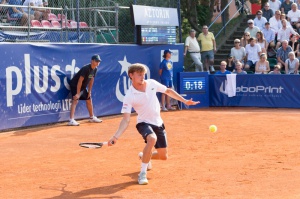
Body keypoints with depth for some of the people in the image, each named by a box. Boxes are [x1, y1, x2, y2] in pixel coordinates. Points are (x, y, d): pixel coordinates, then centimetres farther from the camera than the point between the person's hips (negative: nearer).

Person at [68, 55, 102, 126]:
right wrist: (78, 93, -30)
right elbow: (80, 81, -29)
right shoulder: (86, 69, -27)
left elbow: (91, 80, 9)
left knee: (89, 100, 17)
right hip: (75, 85, -9)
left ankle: (92, 117, 34)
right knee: (75, 100, -21)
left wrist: (89, 91, 8)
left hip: (83, 87, 9)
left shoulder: (95, 69, -1)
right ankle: (71, 120, -29)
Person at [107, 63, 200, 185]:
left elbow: (168, 91, 11)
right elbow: (126, 120, -21)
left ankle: (145, 156, 44)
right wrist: (116, 136, -34)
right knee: (152, 139, -39)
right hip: (144, 123, -5)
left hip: (158, 123, 5)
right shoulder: (129, 96, -18)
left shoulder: (152, 83, -6)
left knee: (163, 156, 9)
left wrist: (184, 101, 10)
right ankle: (142, 174, -28)